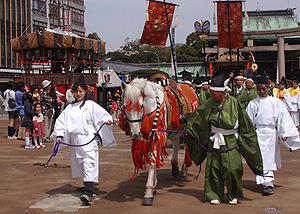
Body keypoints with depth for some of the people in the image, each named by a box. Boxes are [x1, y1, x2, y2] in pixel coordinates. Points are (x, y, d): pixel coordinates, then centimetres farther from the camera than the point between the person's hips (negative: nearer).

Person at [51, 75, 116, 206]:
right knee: (79, 164, 14)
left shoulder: (91, 105, 1)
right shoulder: (70, 108, 16)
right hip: (75, 141, 6)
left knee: (89, 164, -16)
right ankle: (87, 186, 33)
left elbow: (103, 114, -5)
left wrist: (107, 120, -25)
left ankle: (88, 193, -26)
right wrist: (59, 135, 7)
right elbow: (61, 121, 17)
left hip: (88, 140, -6)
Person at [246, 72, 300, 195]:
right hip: (258, 133, -1)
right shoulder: (253, 104, 4)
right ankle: (268, 184, -14)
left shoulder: (276, 102, 4)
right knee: (262, 159, -11)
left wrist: (284, 134, -5)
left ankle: (267, 181, 30)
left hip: (272, 133, 1)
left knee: (271, 157, 11)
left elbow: (283, 118, 3)